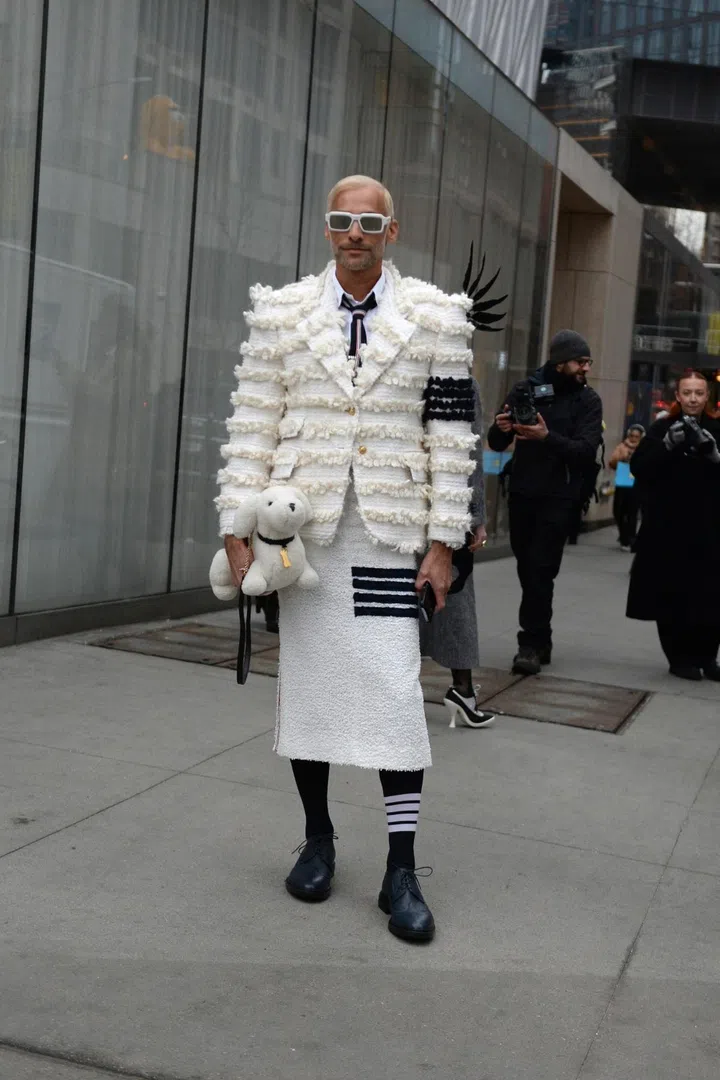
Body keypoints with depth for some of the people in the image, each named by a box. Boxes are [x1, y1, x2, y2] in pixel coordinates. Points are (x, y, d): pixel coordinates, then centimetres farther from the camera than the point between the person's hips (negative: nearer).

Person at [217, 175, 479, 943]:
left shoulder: (435, 318, 3)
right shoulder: (280, 314, 6)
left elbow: (451, 438, 2)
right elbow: (252, 428, 4)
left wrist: (443, 542, -3)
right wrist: (237, 528, -3)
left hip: (389, 535, -1)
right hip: (301, 531, 2)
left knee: (396, 692, -6)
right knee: (306, 684, 8)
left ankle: (401, 870, 4)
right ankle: (317, 838, 26)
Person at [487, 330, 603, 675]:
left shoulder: (587, 400, 1)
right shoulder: (525, 389, 6)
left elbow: (587, 450, -13)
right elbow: (497, 444, 6)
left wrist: (548, 437, -27)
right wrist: (501, 428, -18)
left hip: (558, 498, -3)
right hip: (521, 494, 3)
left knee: (540, 570, -11)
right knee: (527, 568, 6)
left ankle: (531, 644, -6)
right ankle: (540, 642, 19)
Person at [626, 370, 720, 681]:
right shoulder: (662, 429, 4)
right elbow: (639, 468, -6)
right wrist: (667, 445, -19)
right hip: (667, 527, -1)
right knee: (672, 594, -1)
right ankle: (680, 657, 9)